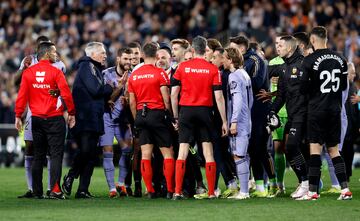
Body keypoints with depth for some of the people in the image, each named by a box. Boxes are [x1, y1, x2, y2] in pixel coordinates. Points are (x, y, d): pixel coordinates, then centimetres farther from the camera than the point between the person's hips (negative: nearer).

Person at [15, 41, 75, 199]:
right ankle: (55, 190, -9)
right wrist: (71, 113, 0)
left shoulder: (28, 72, 2)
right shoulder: (55, 72, -8)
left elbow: (22, 96, 1)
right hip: (55, 119, -4)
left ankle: (37, 192, 11)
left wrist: (18, 116, 6)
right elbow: (66, 94, -10)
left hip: (36, 119, 4)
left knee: (38, 156, 11)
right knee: (56, 155, -1)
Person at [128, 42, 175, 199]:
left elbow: (132, 102, 9)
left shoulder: (133, 75, 7)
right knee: (168, 153, 1)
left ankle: (150, 191, 1)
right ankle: (170, 190, -4)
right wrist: (170, 115, 3)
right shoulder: (159, 73, -7)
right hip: (157, 113, -4)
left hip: (141, 115, 4)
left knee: (145, 154, 4)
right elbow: (166, 98, -9)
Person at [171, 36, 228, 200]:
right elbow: (219, 97, -4)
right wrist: (224, 121, 1)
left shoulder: (182, 67, 1)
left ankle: (177, 191, -5)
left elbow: (174, 94, 0)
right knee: (208, 152, 4)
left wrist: (176, 116, 10)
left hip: (186, 111, 0)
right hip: (205, 111, 0)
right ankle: (211, 192, 4)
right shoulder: (213, 69, -1)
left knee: (183, 152, 2)